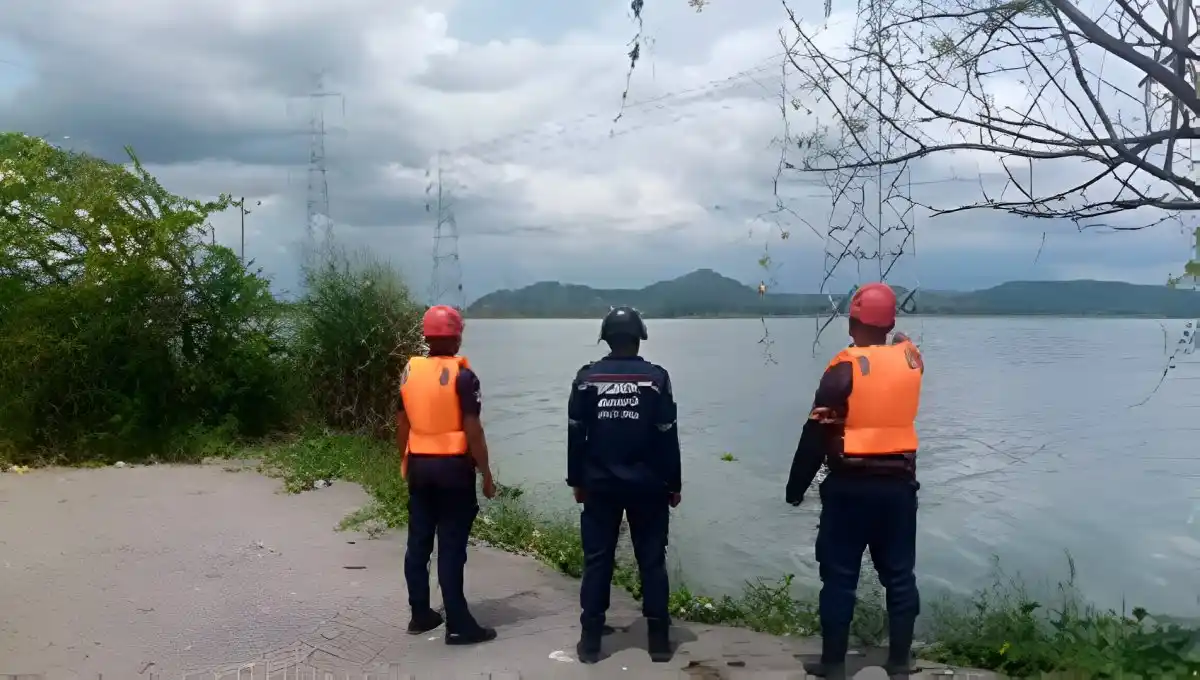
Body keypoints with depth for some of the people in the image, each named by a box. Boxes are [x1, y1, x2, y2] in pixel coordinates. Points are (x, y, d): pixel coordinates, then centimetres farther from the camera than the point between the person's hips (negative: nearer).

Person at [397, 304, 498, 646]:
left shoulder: (409, 371, 4)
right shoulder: (462, 375, -13)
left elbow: (402, 425, 9)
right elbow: (473, 430, -15)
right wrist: (486, 473, -7)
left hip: (419, 465, 6)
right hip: (453, 467, -6)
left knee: (418, 542, 12)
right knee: (451, 547, -3)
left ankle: (420, 614, 22)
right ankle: (459, 625, 3)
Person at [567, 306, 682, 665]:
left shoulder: (587, 377, -1)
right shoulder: (656, 377, -6)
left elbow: (576, 435, 1)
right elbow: (667, 436, -5)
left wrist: (576, 481, 10)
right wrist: (674, 484, 4)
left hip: (599, 484, 1)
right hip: (647, 485, -1)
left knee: (597, 560, 8)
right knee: (652, 560, 7)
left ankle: (590, 640, 10)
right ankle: (658, 640, 11)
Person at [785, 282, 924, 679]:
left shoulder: (845, 368, -13)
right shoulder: (911, 358, 0)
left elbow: (817, 435, -11)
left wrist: (796, 486, -3)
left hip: (850, 486, -4)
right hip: (899, 484, 4)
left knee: (839, 576, 5)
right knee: (899, 574, 13)